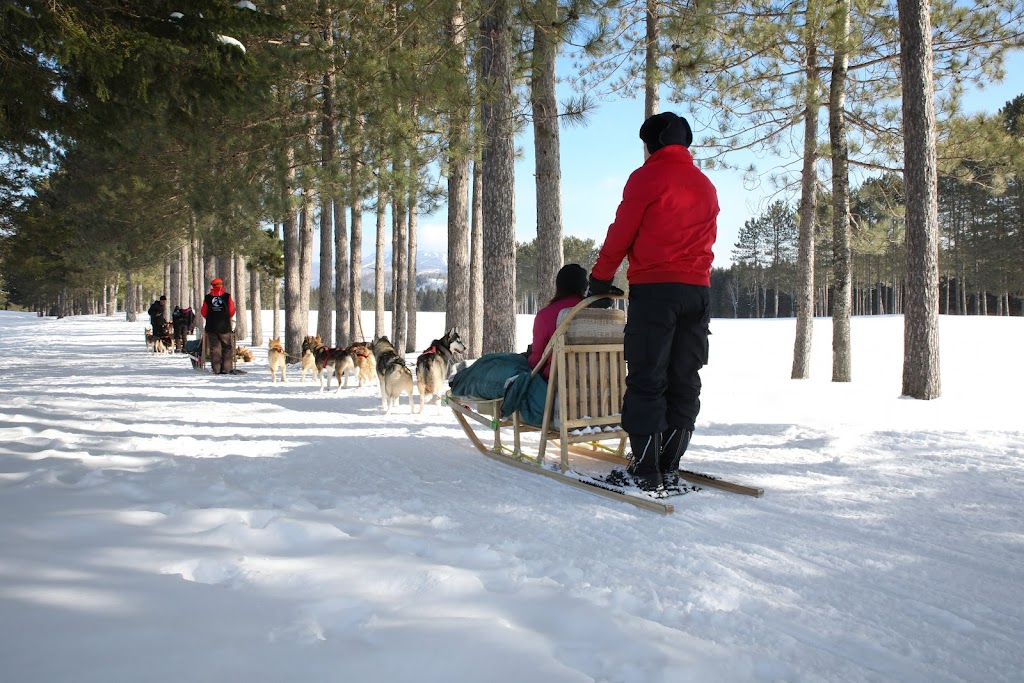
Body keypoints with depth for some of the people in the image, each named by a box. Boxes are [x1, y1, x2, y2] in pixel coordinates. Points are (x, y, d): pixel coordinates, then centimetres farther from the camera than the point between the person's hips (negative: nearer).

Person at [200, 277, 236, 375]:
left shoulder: (208, 298, 1)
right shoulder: (227, 297, -3)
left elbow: (203, 312, 5)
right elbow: (232, 311, 0)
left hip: (211, 327, 1)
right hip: (225, 326, -1)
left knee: (214, 348, 5)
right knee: (227, 348, 7)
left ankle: (216, 369, 2)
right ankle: (226, 369, 2)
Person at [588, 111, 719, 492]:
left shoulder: (647, 178, -2)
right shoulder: (705, 185, 19)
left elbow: (620, 234, -2)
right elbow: (707, 239, 20)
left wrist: (600, 280, 9)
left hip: (654, 288, -6)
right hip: (698, 290, 7)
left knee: (646, 382, -4)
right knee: (684, 382, 7)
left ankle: (646, 471, -5)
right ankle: (669, 468, 11)